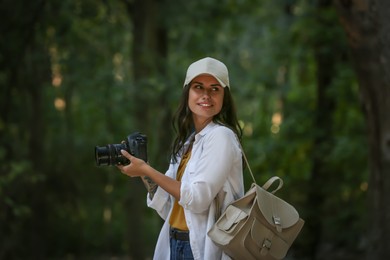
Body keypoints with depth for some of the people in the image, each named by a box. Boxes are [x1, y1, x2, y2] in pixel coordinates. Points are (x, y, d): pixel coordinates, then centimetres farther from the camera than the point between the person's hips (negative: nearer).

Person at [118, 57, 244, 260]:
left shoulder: (221, 136, -13)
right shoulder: (187, 140, 10)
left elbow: (197, 199, -21)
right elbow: (168, 207, 8)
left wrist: (147, 170, -15)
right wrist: (144, 174, -3)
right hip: (176, 244, 7)